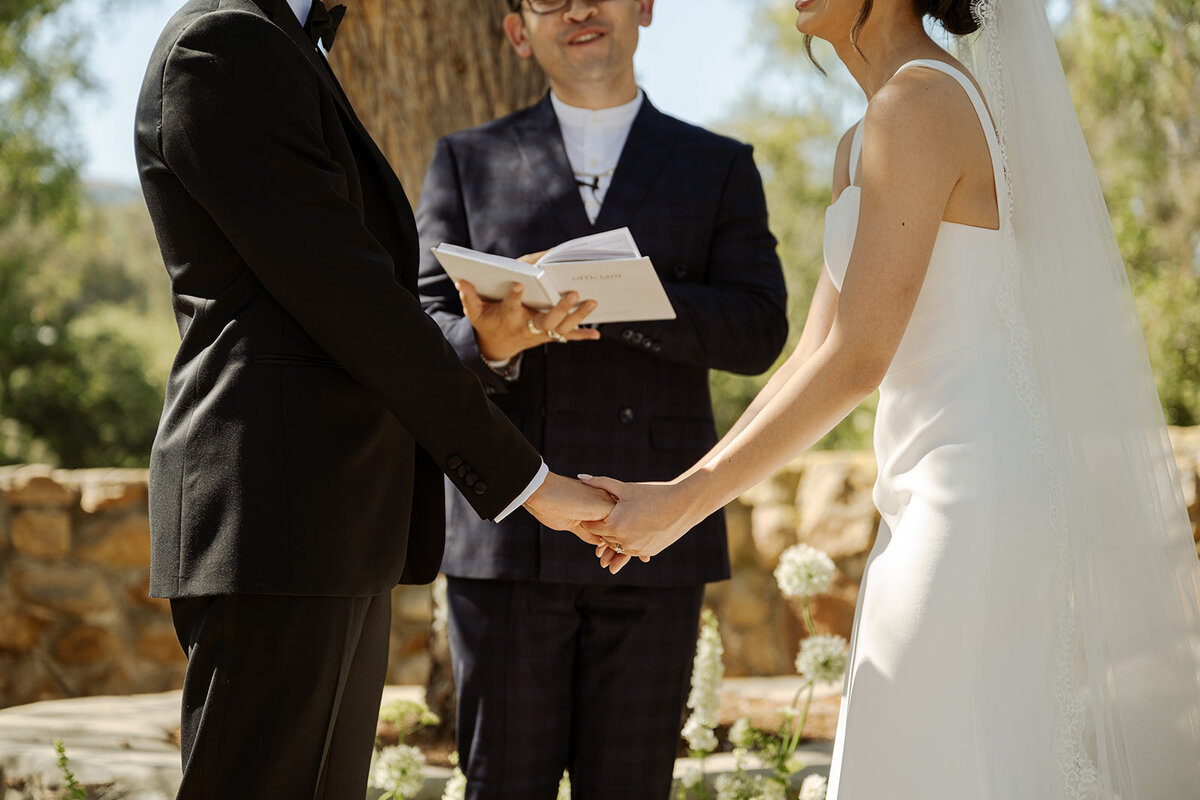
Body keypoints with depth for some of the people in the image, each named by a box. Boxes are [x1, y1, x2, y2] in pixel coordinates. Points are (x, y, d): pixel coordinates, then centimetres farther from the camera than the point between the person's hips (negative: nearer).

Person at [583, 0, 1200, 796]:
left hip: (978, 499, -10)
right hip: (946, 499, 10)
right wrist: (680, 503, 12)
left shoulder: (919, 103, -12)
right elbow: (813, 357, 19)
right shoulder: (859, 149, 18)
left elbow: (857, 358, -17)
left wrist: (686, 498, -11)